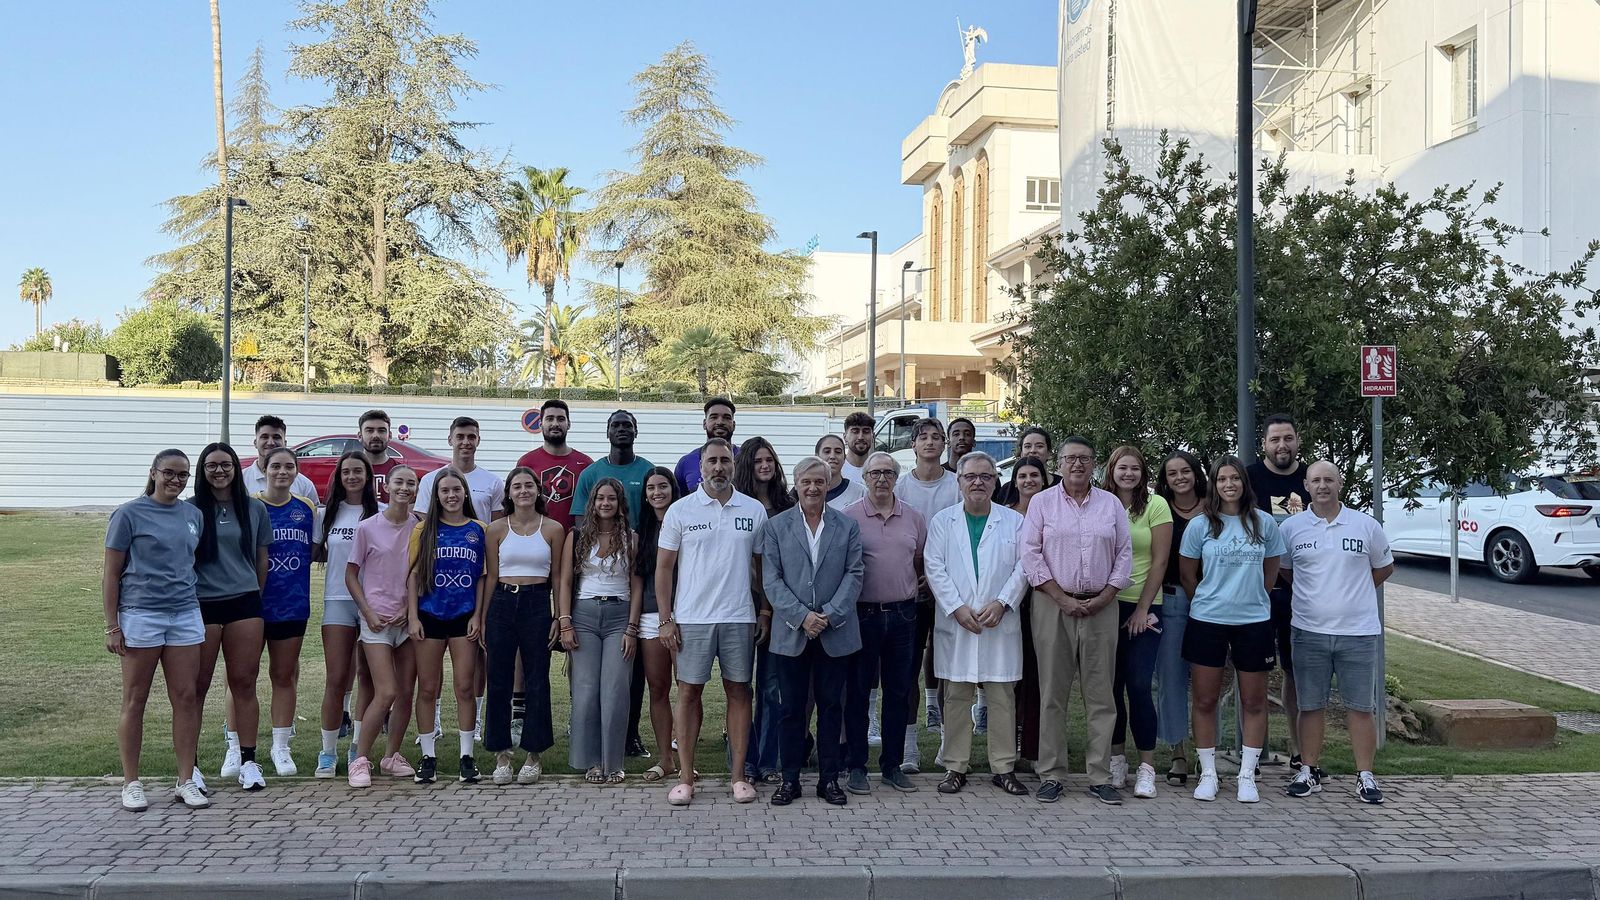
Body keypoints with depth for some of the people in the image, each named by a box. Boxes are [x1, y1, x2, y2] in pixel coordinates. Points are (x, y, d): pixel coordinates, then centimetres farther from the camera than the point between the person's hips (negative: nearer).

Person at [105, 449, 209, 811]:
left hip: (185, 615, 4)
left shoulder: (193, 515, 10)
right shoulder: (129, 514, -3)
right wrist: (112, 626, -6)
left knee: (186, 698, 4)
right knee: (135, 701, 4)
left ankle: (186, 781, 11)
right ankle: (131, 784, 14)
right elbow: (111, 575, -2)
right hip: (140, 615, -4)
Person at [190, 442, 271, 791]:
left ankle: (247, 761, 12)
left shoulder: (255, 509, 7)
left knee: (244, 683, 5)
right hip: (201, 605, -2)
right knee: (197, 686, 3)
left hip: (244, 603, 2)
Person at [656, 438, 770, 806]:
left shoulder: (754, 511, 5)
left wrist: (766, 612, 4)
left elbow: (763, 565, 10)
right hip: (691, 619, -1)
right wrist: (665, 620, -3)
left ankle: (738, 775, 14)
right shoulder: (680, 511, 1)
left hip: (739, 618, 1)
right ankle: (685, 777, 10)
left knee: (739, 692, 6)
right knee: (688, 692, 3)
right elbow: (664, 567, 2)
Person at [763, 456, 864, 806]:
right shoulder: (777, 526, 4)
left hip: (835, 632, 1)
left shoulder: (847, 526, 6)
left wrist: (829, 616, -11)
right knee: (792, 707, 5)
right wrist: (801, 616, -13)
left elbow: (854, 574, 0)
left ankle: (829, 778, 17)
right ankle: (790, 779, 15)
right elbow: (771, 579, -2)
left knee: (831, 706, 7)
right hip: (791, 632, 0)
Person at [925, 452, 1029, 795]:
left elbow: (1022, 568, 2)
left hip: (1000, 624, 0)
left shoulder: (1014, 522, 8)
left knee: (1003, 697, 3)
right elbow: (935, 568, 0)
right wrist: (957, 608, -10)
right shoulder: (943, 521, 7)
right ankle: (955, 767, 12)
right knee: (956, 697, 3)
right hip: (955, 624, 0)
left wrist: (1002, 603, -11)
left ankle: (1004, 767, 13)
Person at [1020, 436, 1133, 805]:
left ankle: (1100, 776, 11)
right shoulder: (1041, 502, 4)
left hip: (1101, 607, 2)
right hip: (1054, 605, -2)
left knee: (1100, 693, 4)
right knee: (1053, 693, 2)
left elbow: (1124, 554, 8)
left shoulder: (1111, 504, 11)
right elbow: (1031, 555, -2)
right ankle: (1051, 774, 9)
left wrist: (1103, 598, -4)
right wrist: (1062, 599, -8)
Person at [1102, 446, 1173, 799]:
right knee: (1111, 685, 7)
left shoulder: (1156, 506, -1)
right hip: (1105, 605, 3)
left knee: (1139, 687, -8)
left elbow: (1159, 562, -4)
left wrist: (1142, 609, -7)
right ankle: (1117, 759, 19)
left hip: (1142, 608, -3)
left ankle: (1147, 767, 1)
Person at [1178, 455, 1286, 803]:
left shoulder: (1264, 523, 2)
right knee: (1204, 700, 4)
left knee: (1254, 701, 7)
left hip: (1254, 621, 1)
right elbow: (1187, 575, 7)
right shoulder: (1200, 526, -1)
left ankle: (1247, 775, 17)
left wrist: (1250, 599, 10)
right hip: (1207, 622, -1)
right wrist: (1209, 603, 9)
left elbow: (1270, 573, 12)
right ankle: (1208, 774, 15)